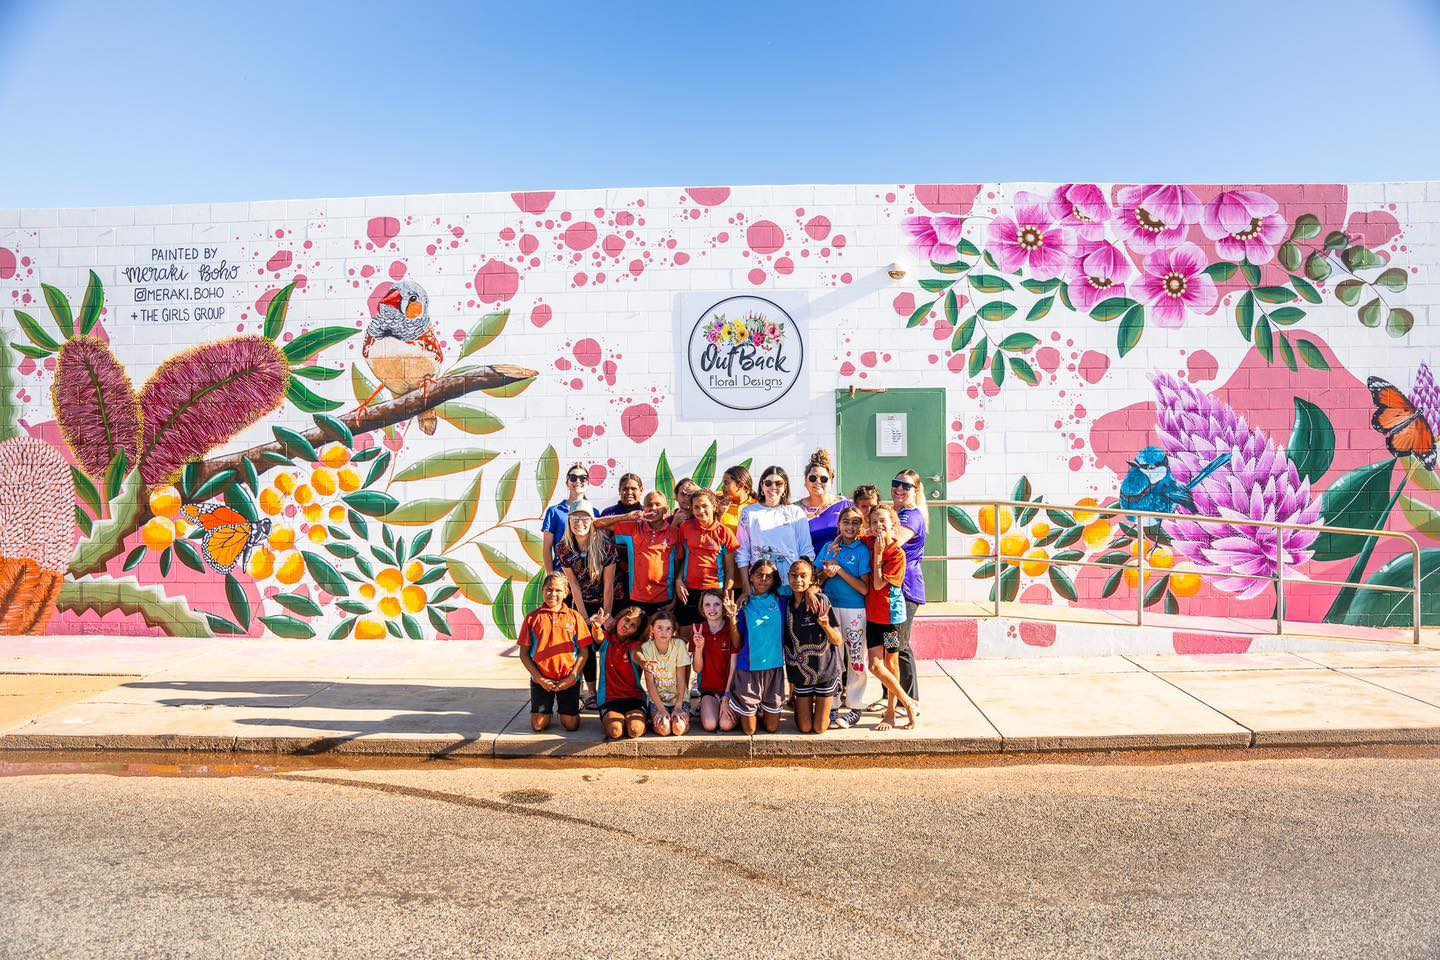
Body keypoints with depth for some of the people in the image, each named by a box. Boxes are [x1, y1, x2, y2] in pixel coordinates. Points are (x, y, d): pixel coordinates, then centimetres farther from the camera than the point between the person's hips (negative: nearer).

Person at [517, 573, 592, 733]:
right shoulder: (533, 617, -1)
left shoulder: (574, 617, 0)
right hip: (541, 680, 0)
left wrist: (572, 677, -10)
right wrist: (539, 678, -8)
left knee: (571, 725, -1)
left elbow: (583, 651, 0)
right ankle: (545, 711, 31)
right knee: (538, 726, -2)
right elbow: (524, 653, 0)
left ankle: (564, 710, 31)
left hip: (569, 680, 0)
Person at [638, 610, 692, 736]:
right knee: (663, 728, -26)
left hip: (679, 697, 0)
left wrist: (678, 707, -17)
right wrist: (661, 708, -18)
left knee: (679, 728, -25)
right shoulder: (646, 647, -10)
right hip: (656, 699, 0)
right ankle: (656, 718, 5)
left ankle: (684, 717, 6)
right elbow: (650, 683, -10)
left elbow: (681, 679, -9)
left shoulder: (679, 645, -11)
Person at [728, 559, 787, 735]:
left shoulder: (781, 600, 1)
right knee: (750, 730, 5)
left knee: (772, 728, 10)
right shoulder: (744, 604, -2)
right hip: (748, 668, -1)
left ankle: (764, 710, 39)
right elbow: (738, 644, -3)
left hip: (774, 667, 2)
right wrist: (732, 617, -16)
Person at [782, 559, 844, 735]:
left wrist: (825, 626, -31)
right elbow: (787, 647, 7)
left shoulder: (821, 602, -13)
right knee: (805, 728, 8)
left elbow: (838, 641, -11)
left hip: (826, 670, -3)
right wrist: (790, 678, 9)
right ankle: (799, 707, 38)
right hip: (801, 673, 3)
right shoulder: (786, 606, -2)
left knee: (820, 728, 5)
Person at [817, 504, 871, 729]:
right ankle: (832, 705, 18)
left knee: (856, 658, 2)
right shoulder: (829, 547, 7)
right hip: (830, 607, 4)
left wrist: (839, 570, -18)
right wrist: (826, 574, -13)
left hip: (855, 610, -4)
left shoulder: (863, 551, -6)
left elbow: (864, 588, -14)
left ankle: (854, 707, 14)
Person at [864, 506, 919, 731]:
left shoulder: (897, 554, -15)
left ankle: (891, 711, 20)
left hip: (891, 614, -5)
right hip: (872, 614, 5)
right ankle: (908, 704, 17)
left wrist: (878, 553, -20)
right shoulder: (870, 543, 1)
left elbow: (878, 584, -19)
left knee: (891, 664, 6)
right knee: (875, 665, 2)